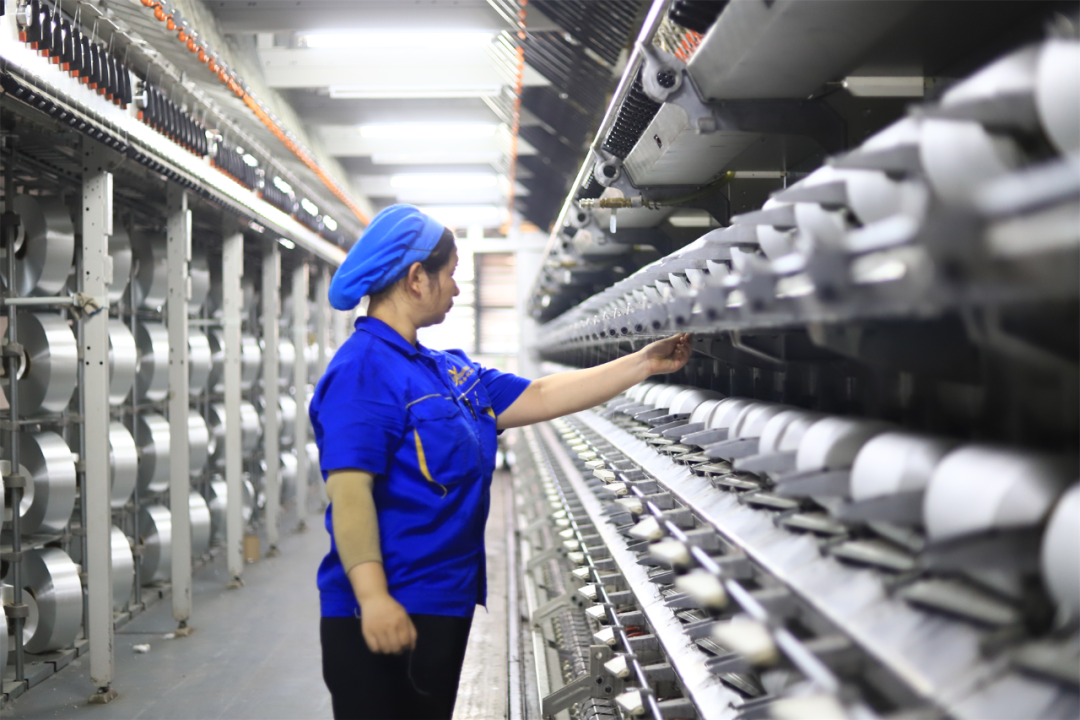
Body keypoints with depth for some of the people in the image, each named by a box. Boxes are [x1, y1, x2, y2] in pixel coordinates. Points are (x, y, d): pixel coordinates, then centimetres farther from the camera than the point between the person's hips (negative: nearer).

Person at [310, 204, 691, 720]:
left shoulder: (447, 370, 14)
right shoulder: (364, 369, -15)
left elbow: (540, 398, 15)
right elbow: (349, 490, -23)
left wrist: (645, 364, 15)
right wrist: (373, 597, -32)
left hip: (444, 606, 10)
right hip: (385, 619, -10)